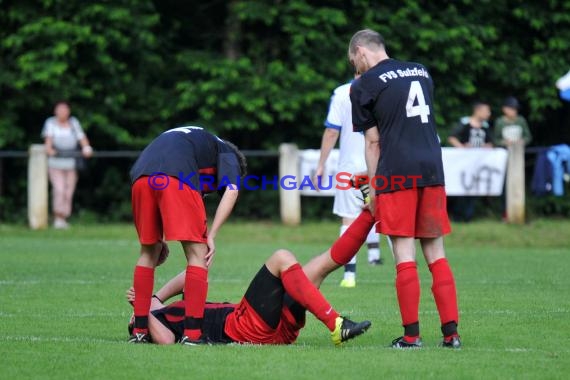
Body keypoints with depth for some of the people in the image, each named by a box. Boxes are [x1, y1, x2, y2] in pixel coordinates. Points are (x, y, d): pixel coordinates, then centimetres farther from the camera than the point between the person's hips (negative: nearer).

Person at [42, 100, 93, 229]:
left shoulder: (74, 122, 8)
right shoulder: (51, 123, 1)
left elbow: (81, 137, 0)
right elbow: (48, 137, -14)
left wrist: (86, 148, -21)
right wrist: (49, 148, -35)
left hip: (71, 165, 3)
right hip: (55, 163, -3)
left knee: (68, 192, 1)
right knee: (59, 189, -17)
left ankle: (63, 219, 12)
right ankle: (57, 218, -14)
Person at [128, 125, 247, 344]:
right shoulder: (227, 154, 26)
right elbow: (231, 191, 6)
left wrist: (159, 238, 32)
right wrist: (211, 236, 3)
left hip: (141, 175, 6)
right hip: (177, 176, -6)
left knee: (149, 252, 20)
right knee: (197, 254, 1)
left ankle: (139, 330, 19)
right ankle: (191, 334, -6)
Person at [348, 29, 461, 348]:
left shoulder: (364, 85, 1)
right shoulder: (422, 72, 18)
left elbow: (373, 142, 0)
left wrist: (373, 190, 6)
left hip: (396, 174, -5)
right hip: (432, 169, 5)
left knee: (405, 256, -3)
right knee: (436, 253, 8)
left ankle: (412, 334, -2)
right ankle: (451, 331, 3)